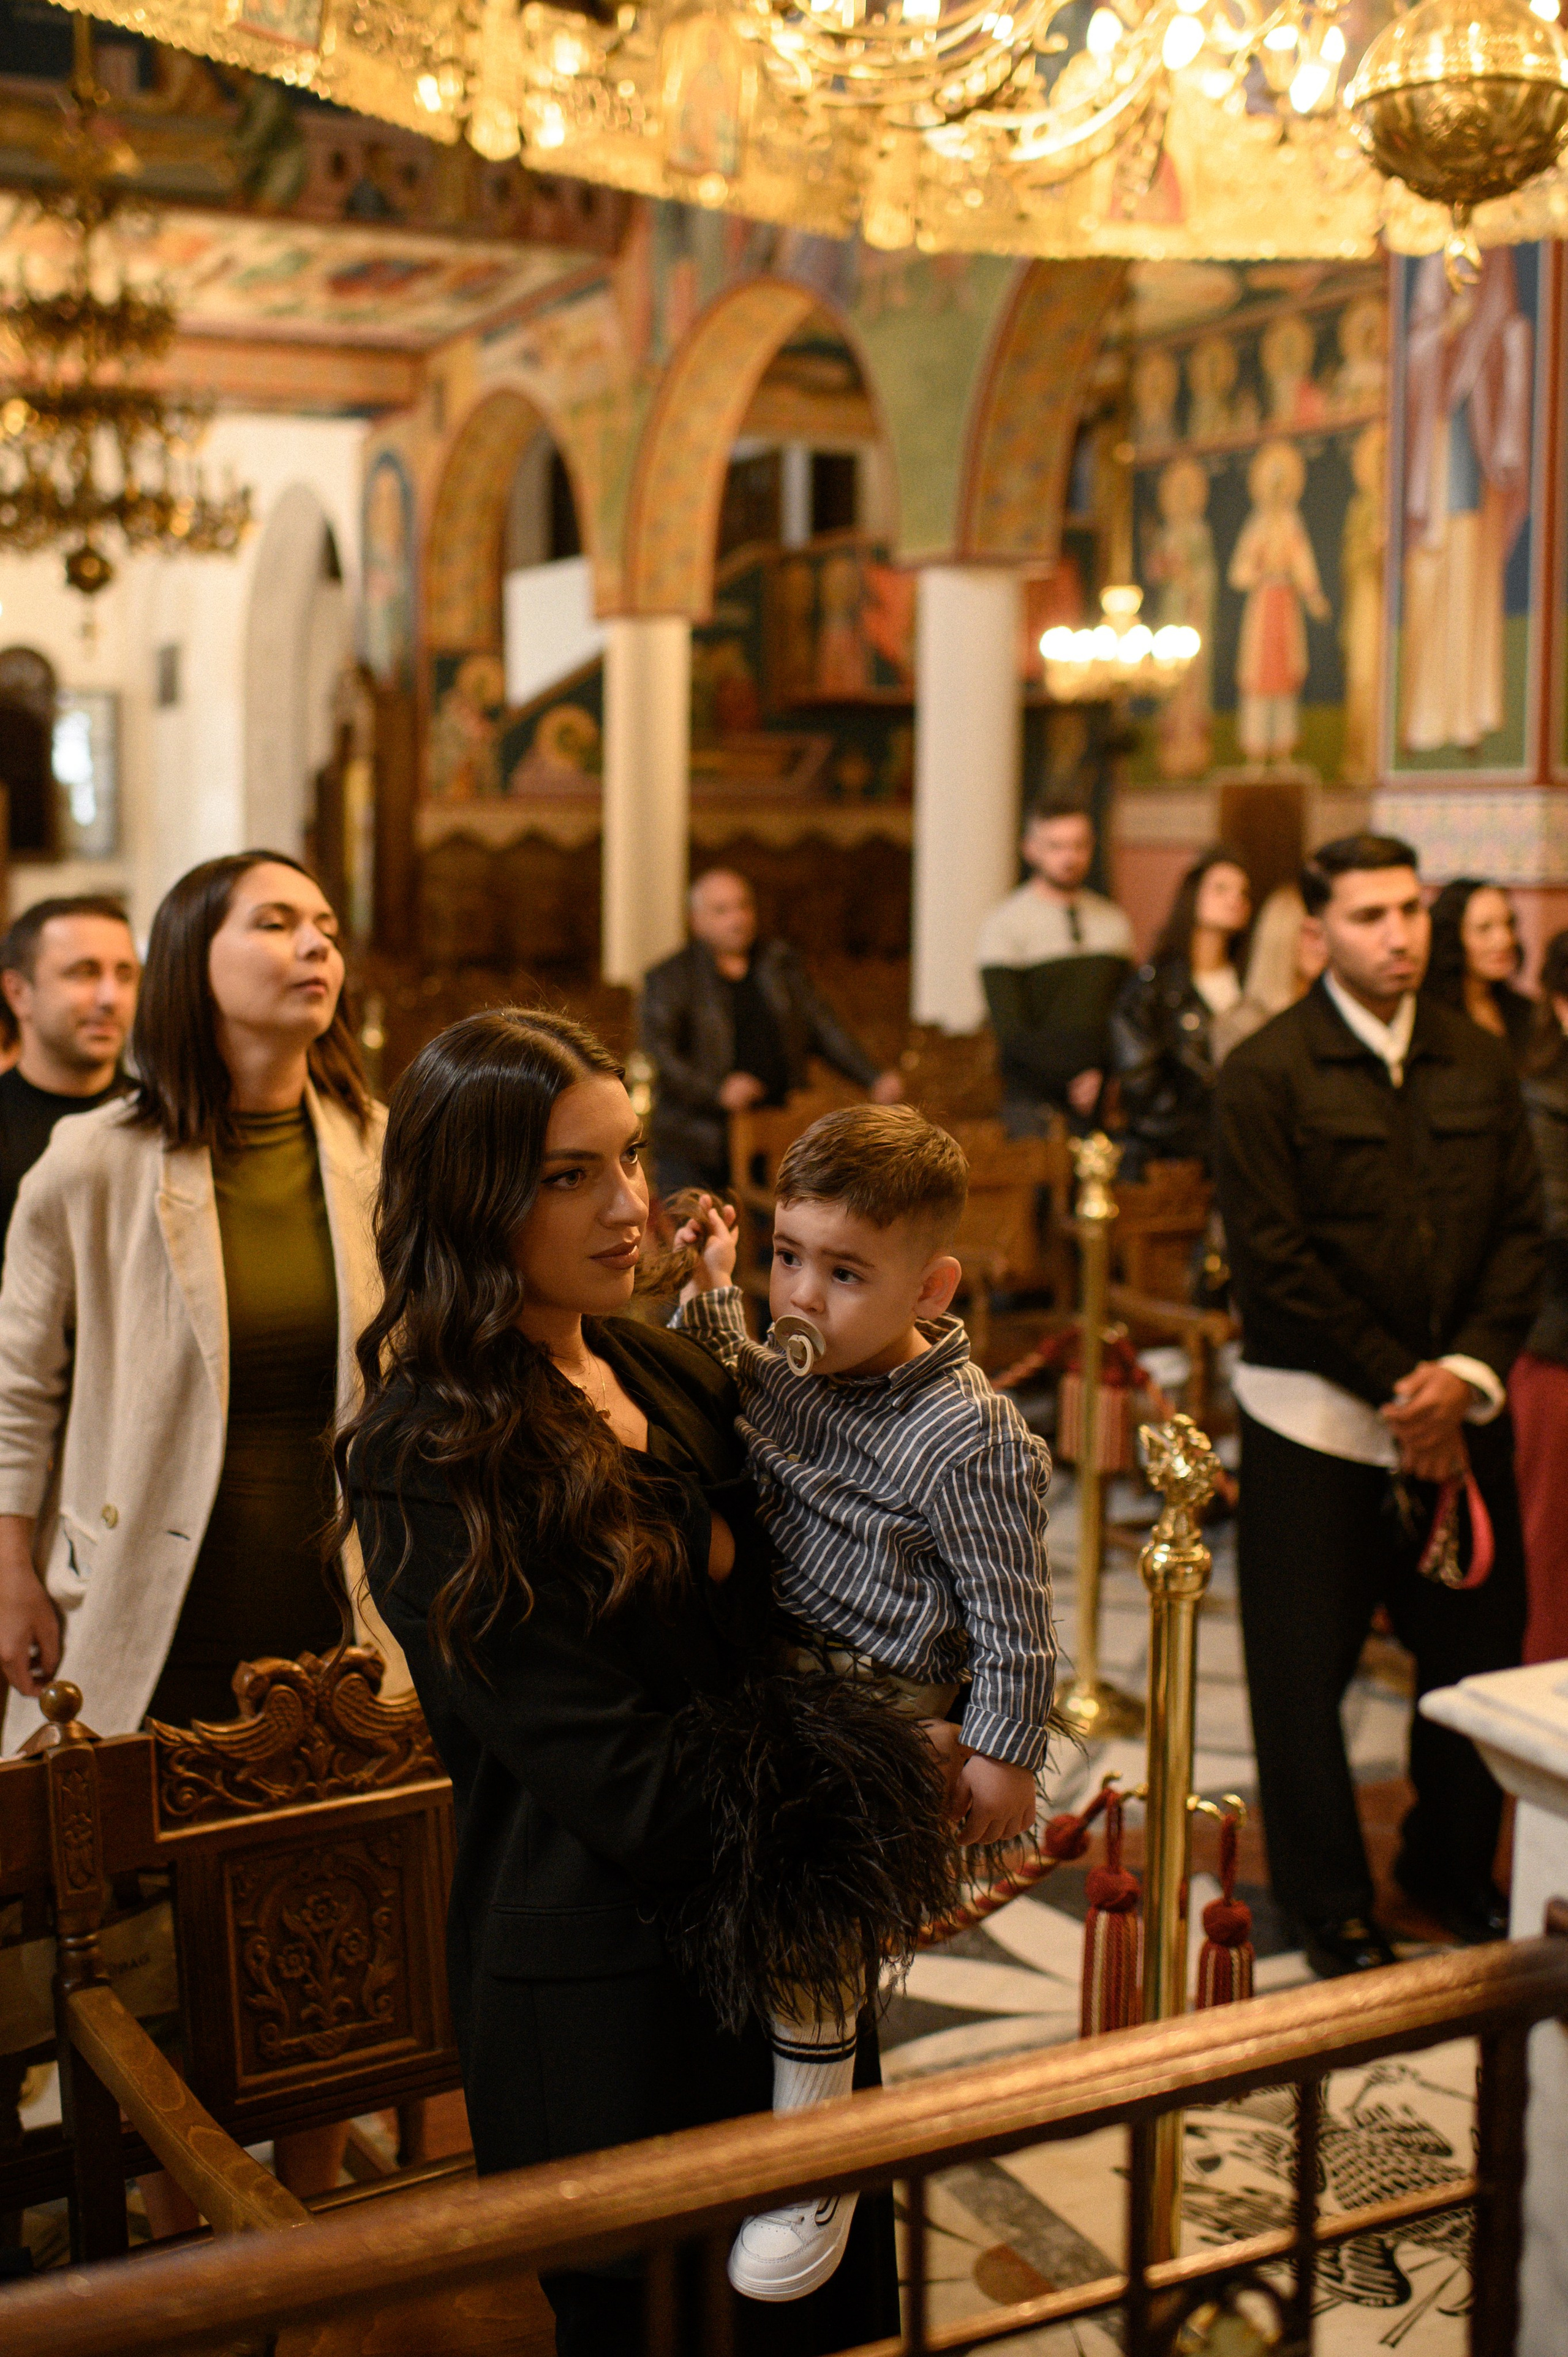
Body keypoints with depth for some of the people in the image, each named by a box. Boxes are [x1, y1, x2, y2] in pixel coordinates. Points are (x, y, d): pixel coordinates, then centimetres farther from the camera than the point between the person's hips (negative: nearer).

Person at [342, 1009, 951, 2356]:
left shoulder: (661, 1371, 4)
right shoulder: (429, 1458, -19)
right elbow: (616, 1779, -21)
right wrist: (901, 1791, -14)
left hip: (774, 1948, 7)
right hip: (611, 1986, -7)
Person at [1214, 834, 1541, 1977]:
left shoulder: (1481, 1061, 7)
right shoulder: (1266, 1072, -8)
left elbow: (1523, 1231, 4)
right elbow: (1274, 1260, -12)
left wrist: (1467, 1373, -10)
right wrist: (1397, 1386, -12)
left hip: (1461, 1410, 4)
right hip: (1318, 1417, -4)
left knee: (1479, 1646, 10)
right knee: (1306, 1668, 6)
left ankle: (1455, 1866, 34)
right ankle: (1331, 1902, 25)